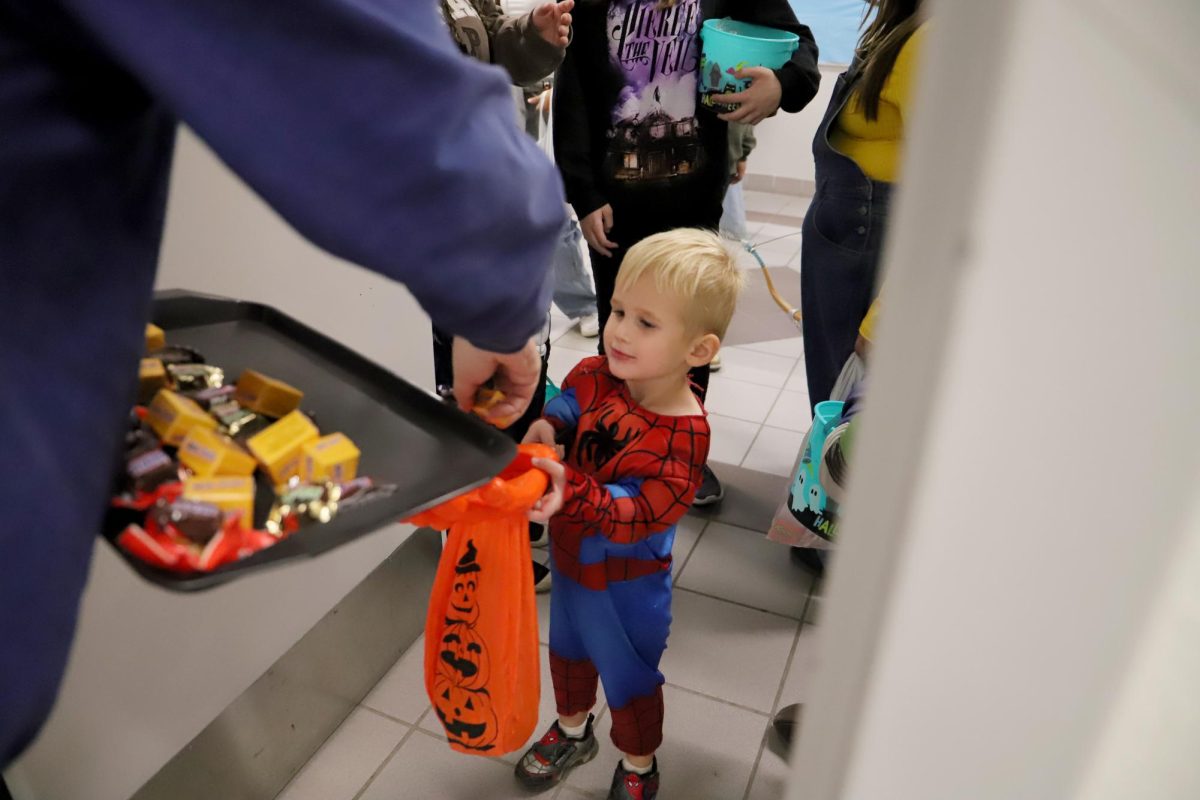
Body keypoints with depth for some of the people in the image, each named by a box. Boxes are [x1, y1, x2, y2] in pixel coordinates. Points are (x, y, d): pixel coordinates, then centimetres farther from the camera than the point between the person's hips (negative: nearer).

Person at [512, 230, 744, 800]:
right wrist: (546, 426, -22)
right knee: (568, 650, 30)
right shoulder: (598, 376, -17)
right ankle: (572, 732, 61)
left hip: (625, 585, -6)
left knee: (628, 680, 19)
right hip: (570, 557, 6)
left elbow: (637, 515, -35)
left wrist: (571, 492, -49)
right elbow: (568, 400, 0)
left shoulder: (681, 436, -32)